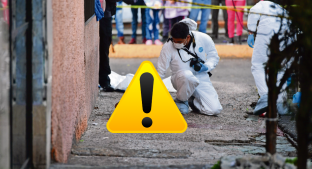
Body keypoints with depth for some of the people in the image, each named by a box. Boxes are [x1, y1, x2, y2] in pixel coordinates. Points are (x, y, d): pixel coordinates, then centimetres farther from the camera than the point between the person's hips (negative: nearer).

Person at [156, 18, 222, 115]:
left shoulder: (203, 39, -11)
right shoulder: (168, 47, -14)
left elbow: (214, 57, 6)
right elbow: (160, 72, -9)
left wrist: (206, 67, -16)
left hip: (202, 79, 2)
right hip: (180, 80, -2)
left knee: (215, 110, -17)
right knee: (188, 75, -41)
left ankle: (191, 101, 14)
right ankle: (181, 101, -9)